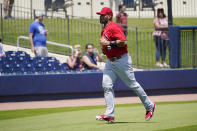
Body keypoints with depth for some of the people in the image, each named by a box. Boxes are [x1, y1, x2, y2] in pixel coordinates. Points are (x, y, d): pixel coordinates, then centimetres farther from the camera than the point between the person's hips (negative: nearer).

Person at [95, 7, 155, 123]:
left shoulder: (114, 27, -16)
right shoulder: (104, 30, 14)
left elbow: (123, 41, -26)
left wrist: (108, 43, -25)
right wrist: (104, 49, 12)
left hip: (122, 60, -9)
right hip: (110, 61, 9)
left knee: (133, 84, 1)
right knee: (106, 85, -5)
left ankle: (150, 106, 18)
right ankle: (110, 115, -9)